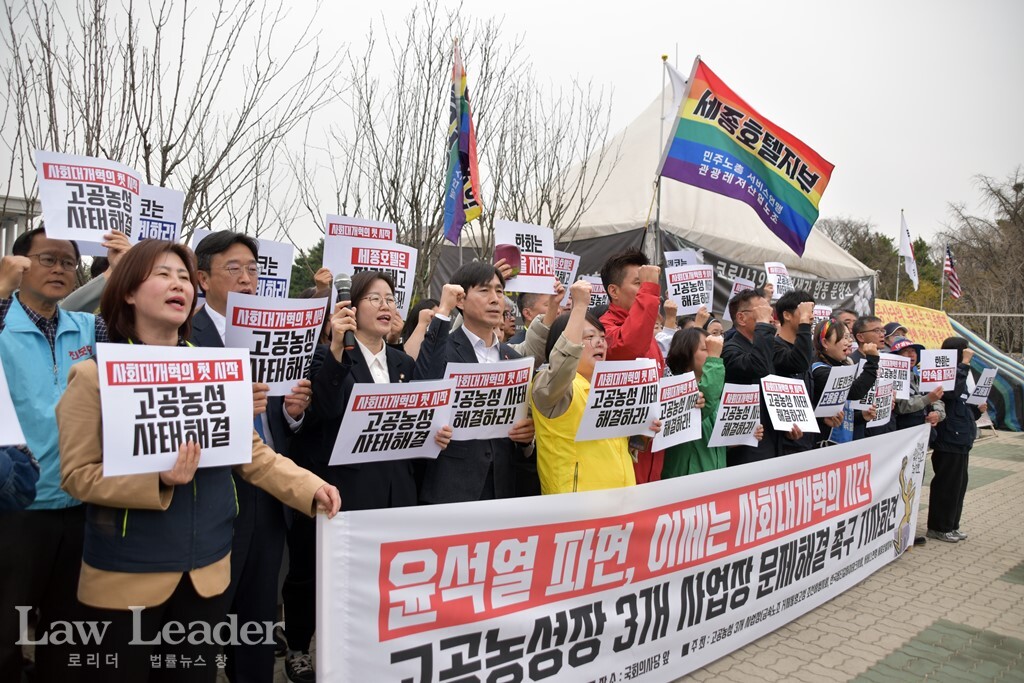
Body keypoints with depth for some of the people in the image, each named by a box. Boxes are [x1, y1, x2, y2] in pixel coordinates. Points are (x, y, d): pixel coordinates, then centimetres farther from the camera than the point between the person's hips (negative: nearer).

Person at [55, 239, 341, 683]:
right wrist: (159, 480, -26)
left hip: (206, 568, 4)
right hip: (126, 574, -3)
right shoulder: (93, 375, -8)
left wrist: (311, 488, -10)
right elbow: (77, 474, -10)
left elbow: (253, 454, 3)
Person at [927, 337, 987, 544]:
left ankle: (951, 525, 25)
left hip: (961, 441, 10)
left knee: (959, 485, 15)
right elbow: (952, 392, -35)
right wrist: (964, 363, -29)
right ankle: (938, 527, 10)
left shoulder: (958, 374, 16)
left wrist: (978, 410, 4)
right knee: (946, 486, -1)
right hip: (948, 442, -10)